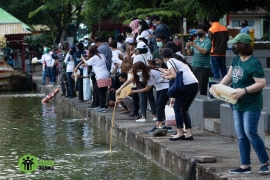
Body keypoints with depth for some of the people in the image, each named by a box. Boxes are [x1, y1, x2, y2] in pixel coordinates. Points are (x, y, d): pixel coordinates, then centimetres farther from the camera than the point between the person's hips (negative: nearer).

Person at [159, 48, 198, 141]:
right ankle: (189, 134, 9)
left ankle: (180, 133, -1)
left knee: (177, 108, 1)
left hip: (188, 85, -8)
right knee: (184, 109, 14)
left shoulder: (170, 61, 1)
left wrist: (166, 77, 6)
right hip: (195, 84, 8)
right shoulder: (179, 60, 27)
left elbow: (174, 75, -10)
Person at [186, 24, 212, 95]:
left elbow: (204, 51, -20)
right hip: (194, 66, 6)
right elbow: (190, 53, 12)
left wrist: (194, 45, -23)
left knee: (202, 88, -3)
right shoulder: (196, 41, 12)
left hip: (204, 67, -6)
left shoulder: (207, 41, -5)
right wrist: (188, 48, -9)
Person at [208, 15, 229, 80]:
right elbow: (227, 39, 9)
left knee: (215, 70, 1)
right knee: (223, 69, 14)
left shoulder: (211, 29, -14)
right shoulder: (225, 28, 1)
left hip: (214, 53, -5)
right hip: (223, 53, 5)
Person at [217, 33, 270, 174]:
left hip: (251, 105, -9)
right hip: (238, 104, 9)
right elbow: (229, 76, 14)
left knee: (250, 133, -13)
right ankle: (245, 166, 15)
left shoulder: (253, 63, -19)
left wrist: (244, 90, -29)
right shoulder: (236, 60, 5)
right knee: (241, 136, 9)